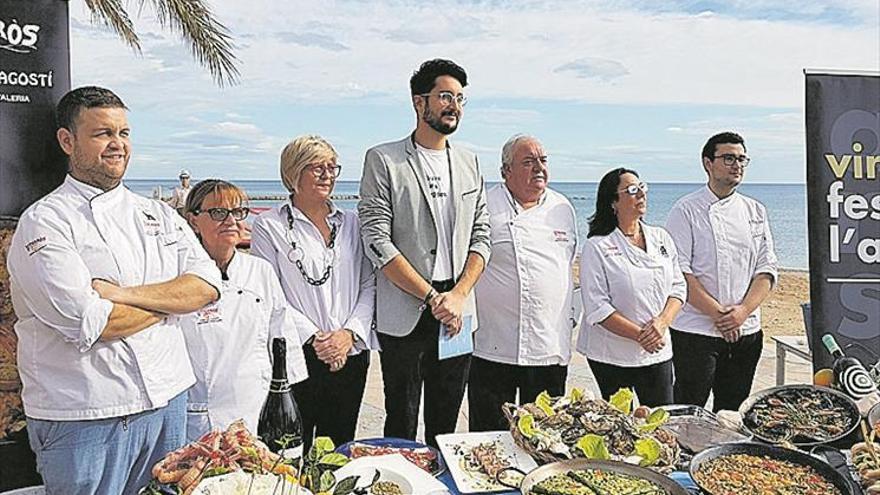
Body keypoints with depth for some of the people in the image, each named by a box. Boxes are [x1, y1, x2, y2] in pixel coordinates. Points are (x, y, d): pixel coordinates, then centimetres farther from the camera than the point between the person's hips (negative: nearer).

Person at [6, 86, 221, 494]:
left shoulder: (158, 215, 8)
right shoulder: (43, 222, -9)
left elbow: (207, 286, -4)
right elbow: (89, 323, -21)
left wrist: (123, 294, -16)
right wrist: (170, 299, -7)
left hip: (169, 399, 5)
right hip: (86, 415, -5)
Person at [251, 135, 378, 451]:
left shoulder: (351, 223, 11)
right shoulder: (269, 226, -1)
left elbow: (369, 285, 7)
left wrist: (349, 333, -7)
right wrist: (313, 338, -14)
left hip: (351, 354, 4)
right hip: (297, 355, -3)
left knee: (338, 447, 14)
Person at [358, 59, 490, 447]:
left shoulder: (469, 163, 13)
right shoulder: (383, 160, -2)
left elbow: (481, 237, 9)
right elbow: (376, 243, -10)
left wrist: (459, 296, -6)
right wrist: (433, 298, -13)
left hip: (457, 313, 4)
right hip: (404, 315, -4)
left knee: (446, 423, 14)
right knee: (401, 427, 7)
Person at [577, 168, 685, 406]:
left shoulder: (661, 238, 7)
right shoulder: (597, 246, -10)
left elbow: (678, 286, 8)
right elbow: (597, 308, -14)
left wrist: (662, 322, -10)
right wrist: (640, 335, -17)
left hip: (658, 352, 5)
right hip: (612, 356, -4)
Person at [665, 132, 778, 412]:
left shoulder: (755, 212, 11)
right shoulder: (686, 210, -5)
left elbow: (767, 270, 6)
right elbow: (679, 272, -12)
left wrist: (743, 311, -9)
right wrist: (717, 313, -16)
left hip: (747, 332, 5)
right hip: (696, 331, -5)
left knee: (733, 413, 15)